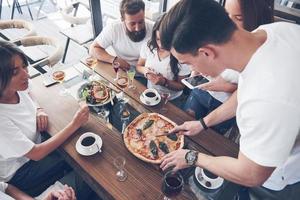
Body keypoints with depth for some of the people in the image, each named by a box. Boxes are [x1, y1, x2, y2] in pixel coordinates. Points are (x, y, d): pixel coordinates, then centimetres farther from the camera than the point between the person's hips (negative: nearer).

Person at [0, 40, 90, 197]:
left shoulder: (17, 89, -16)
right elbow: (36, 154, -29)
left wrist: (39, 111, -11)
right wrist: (74, 125, -31)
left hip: (36, 142, 6)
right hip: (18, 172, -6)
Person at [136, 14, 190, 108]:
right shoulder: (148, 46, -10)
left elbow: (181, 86, -9)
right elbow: (139, 66, 7)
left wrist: (164, 82, -27)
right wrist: (144, 70, -17)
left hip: (172, 101, -2)